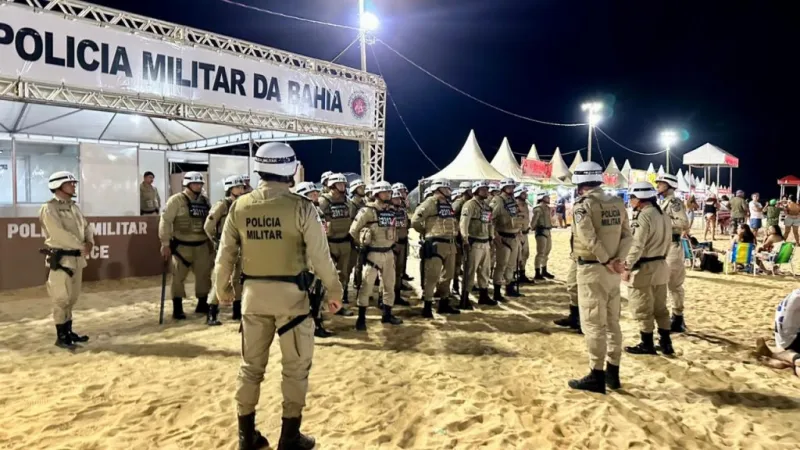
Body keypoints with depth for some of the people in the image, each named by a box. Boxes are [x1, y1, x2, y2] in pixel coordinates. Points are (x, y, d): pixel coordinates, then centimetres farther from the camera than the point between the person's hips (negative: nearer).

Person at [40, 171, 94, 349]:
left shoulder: (74, 207, 15)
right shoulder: (49, 208, -11)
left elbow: (86, 226, 14)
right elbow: (60, 234, -21)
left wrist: (89, 242, -6)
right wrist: (82, 247, -15)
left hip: (77, 258, 8)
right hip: (60, 258, -8)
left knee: (72, 298, 14)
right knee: (61, 299, -2)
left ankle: (68, 332, 25)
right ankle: (61, 337, 8)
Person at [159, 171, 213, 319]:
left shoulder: (205, 200, 10)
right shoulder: (176, 200, -9)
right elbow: (165, 221, -13)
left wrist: (212, 242, 14)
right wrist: (165, 244, -16)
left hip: (202, 245, 6)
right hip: (182, 246, -5)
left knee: (204, 275, 10)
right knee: (179, 277, 1)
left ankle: (202, 304, 25)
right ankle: (177, 309, 10)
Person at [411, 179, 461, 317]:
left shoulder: (448, 204, 16)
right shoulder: (430, 202, -10)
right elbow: (415, 221, -14)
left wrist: (453, 233, 15)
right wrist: (426, 232, -1)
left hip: (450, 244, 9)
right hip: (436, 244, -9)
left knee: (447, 275, 15)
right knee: (432, 276, -6)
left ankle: (444, 304, 27)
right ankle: (427, 306, 2)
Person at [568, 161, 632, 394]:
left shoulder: (583, 205, -11)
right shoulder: (617, 203, 10)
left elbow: (589, 238, -21)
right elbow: (626, 235, 2)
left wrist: (606, 261, -13)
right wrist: (617, 260, -8)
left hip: (592, 269, -7)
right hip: (612, 270, 7)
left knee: (593, 324, 0)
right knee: (612, 322, 14)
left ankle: (597, 376, 5)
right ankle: (612, 372, 23)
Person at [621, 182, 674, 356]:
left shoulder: (644, 216, -18)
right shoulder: (664, 216, 11)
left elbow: (636, 246, -22)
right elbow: (666, 243, 15)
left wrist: (627, 267, -17)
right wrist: (660, 259, 20)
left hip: (644, 268, -9)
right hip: (660, 266, 9)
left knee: (643, 310, 2)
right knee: (660, 307, 15)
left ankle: (647, 344, 10)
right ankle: (666, 343, 20)